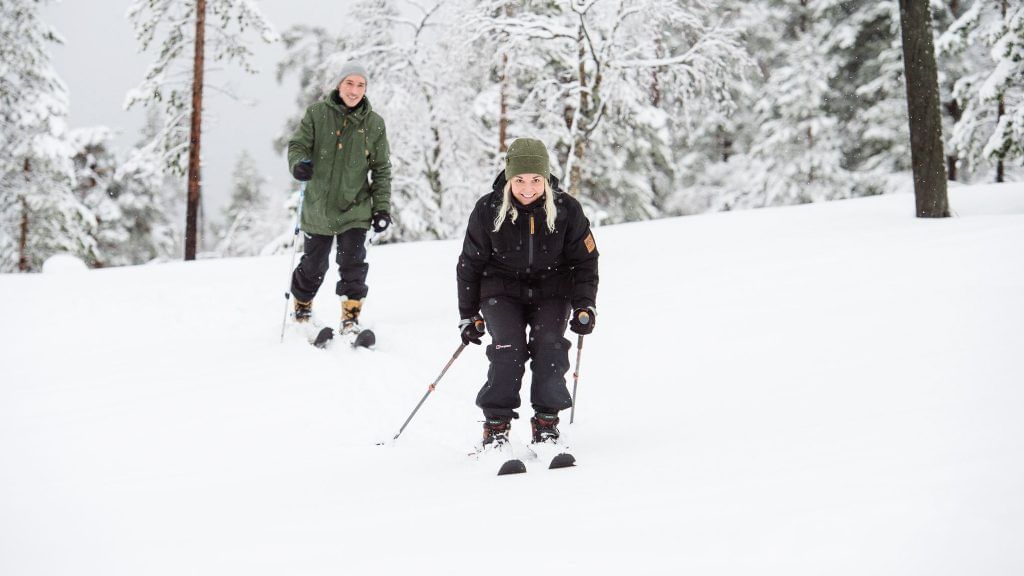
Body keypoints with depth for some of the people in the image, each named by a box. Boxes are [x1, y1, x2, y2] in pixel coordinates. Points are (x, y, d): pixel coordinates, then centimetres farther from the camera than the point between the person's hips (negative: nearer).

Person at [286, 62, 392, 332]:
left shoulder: (374, 123, 0)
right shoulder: (317, 113, -3)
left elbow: (382, 169, 4)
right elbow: (298, 144, -1)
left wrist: (382, 206, -1)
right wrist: (299, 163, -25)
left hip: (355, 210, 0)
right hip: (318, 208, 0)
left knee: (353, 264, -9)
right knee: (313, 266, 12)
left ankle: (350, 318, 4)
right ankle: (302, 310, 36)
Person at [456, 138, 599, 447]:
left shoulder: (567, 210, -12)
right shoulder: (488, 210, -12)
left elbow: (585, 261, 1)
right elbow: (470, 264, 1)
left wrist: (584, 306, -10)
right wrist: (468, 315, 3)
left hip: (551, 290, 1)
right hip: (502, 290, -1)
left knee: (550, 345, -20)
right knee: (509, 348, -22)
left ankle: (546, 421, -6)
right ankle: (496, 423, -12)